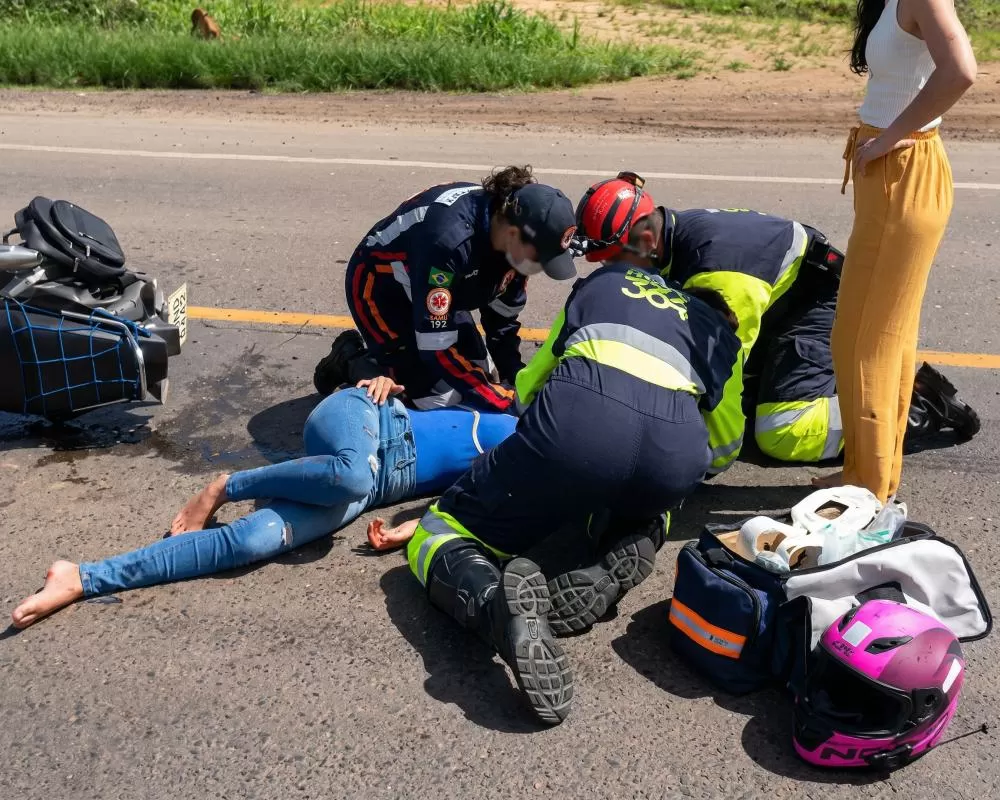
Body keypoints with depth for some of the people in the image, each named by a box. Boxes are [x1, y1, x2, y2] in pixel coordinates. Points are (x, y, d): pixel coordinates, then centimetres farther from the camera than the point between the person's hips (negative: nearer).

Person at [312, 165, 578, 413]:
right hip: (379, 286, -7)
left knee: (484, 378, 7)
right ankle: (351, 359, 8)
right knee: (437, 399, -14)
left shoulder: (514, 232, -18)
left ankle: (383, 350, 21)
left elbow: (503, 320, -4)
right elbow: (436, 348, -36)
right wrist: (508, 404, -32)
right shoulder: (449, 240, -41)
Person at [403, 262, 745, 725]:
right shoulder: (721, 334, 38)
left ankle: (497, 605, -19)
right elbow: (723, 452, 45)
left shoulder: (604, 281, 39)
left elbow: (529, 386, 40)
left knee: (439, 535, 15)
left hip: (579, 417, -1)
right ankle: (616, 569, 4)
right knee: (638, 506, 38)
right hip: (676, 445, 2)